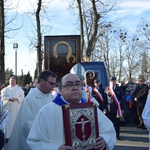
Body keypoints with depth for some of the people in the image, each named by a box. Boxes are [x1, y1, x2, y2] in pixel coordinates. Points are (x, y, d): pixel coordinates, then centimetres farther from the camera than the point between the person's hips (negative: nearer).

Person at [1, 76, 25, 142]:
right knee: (9, 121, -2)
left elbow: (22, 97, 2)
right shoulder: (6, 89, 9)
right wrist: (9, 99, -16)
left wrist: (16, 99, -15)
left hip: (17, 108, 0)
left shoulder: (19, 89, 8)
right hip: (8, 107, 0)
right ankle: (8, 136, 2)